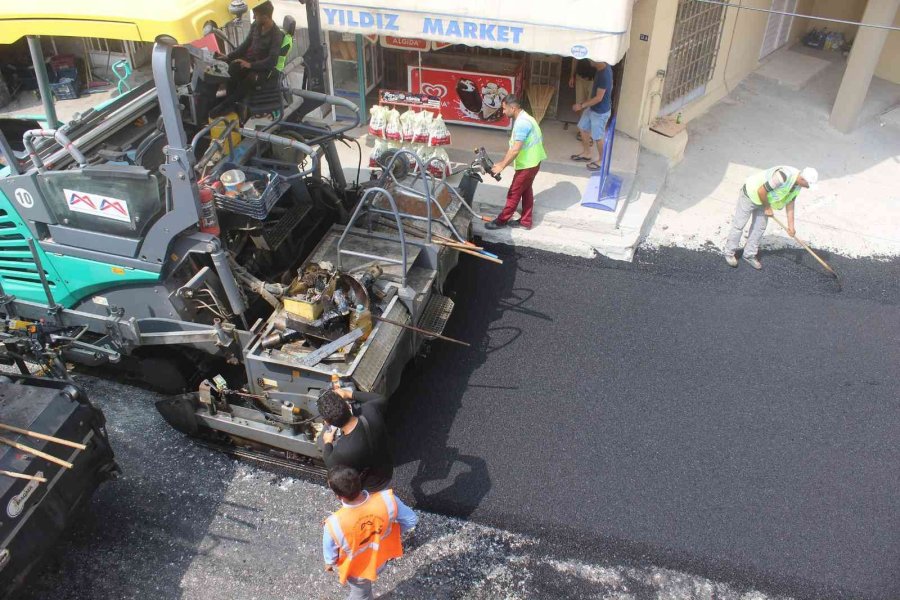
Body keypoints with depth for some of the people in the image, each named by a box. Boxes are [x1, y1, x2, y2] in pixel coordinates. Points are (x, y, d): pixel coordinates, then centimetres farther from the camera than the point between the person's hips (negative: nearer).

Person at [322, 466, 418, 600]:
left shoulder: (334, 524, -41)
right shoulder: (387, 499, -37)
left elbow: (330, 553, -19)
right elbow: (411, 520, -19)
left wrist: (329, 563, 5)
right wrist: (396, 533, 2)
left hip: (357, 569, -2)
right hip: (381, 559, 2)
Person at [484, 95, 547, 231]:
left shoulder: (522, 123, -25)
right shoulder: (523, 119, 9)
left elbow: (515, 150, -27)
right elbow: (513, 146, 12)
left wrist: (502, 166, -21)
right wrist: (503, 162, 10)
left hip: (527, 164, -10)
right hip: (531, 162, 10)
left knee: (514, 193, 2)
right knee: (526, 190, 18)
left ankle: (501, 220, 14)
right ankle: (526, 221, 27)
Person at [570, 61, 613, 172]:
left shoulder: (604, 75, -32)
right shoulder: (603, 68, -3)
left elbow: (599, 98, -28)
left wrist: (582, 105, -21)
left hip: (600, 111, -9)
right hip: (592, 107, 9)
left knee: (597, 137, 7)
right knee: (583, 128, 21)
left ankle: (601, 161, 27)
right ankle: (587, 153, 38)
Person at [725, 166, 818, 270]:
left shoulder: (798, 183, -7)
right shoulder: (783, 176, -37)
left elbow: (790, 202, 5)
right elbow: (761, 191, -32)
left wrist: (791, 225, 4)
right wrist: (767, 207, -15)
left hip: (763, 199, 9)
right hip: (750, 194, -8)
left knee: (760, 227, 10)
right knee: (739, 225, 2)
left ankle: (749, 255, 21)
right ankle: (729, 253, 16)